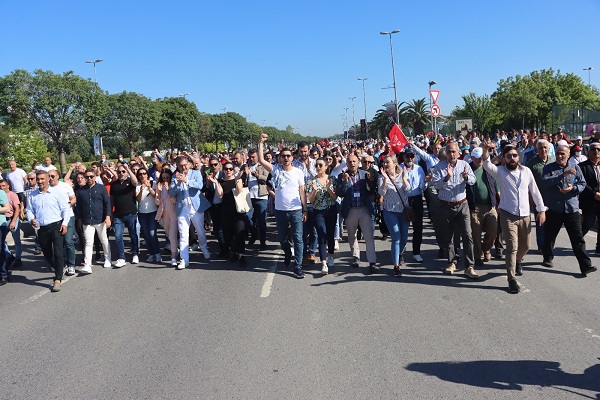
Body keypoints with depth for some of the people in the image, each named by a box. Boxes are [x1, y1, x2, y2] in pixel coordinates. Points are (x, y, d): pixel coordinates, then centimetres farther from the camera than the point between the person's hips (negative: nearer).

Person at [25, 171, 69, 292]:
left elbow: (65, 209, -2)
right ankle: (59, 269, 38)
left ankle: (58, 280, -9)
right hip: (42, 228, 5)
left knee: (58, 253, -10)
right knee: (47, 254, 15)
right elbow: (29, 210, 15)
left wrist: (64, 223, -10)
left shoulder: (56, 192, -2)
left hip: (56, 226, -5)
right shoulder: (33, 195, 9)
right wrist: (32, 219, -6)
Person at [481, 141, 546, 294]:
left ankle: (518, 261, 49)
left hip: (524, 215, 4)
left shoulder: (526, 171, 4)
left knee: (525, 245, 17)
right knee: (512, 247, -10)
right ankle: (512, 279, -2)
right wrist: (485, 150, -44)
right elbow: (487, 165, -25)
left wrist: (541, 210, 8)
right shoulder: (500, 171, -4)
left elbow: (535, 191, 9)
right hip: (508, 215, -4)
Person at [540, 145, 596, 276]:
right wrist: (563, 175, -25)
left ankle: (585, 266, 1)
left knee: (578, 239, -1)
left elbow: (583, 184, 8)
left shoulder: (575, 168, 7)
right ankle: (548, 259, 34)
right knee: (550, 236, 14)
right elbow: (544, 183, -18)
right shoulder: (549, 168, -1)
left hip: (572, 209, 1)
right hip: (553, 209, -1)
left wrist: (573, 188, -14)